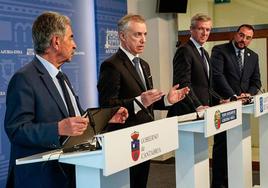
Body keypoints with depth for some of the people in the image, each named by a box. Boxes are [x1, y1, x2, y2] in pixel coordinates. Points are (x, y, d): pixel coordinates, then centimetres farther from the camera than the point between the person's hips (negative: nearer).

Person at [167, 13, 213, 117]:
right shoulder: (185, 50, -11)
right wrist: (198, 106, -26)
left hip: (202, 110, 8)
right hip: (187, 112, -8)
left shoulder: (205, 53, 19)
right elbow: (183, 84, -19)